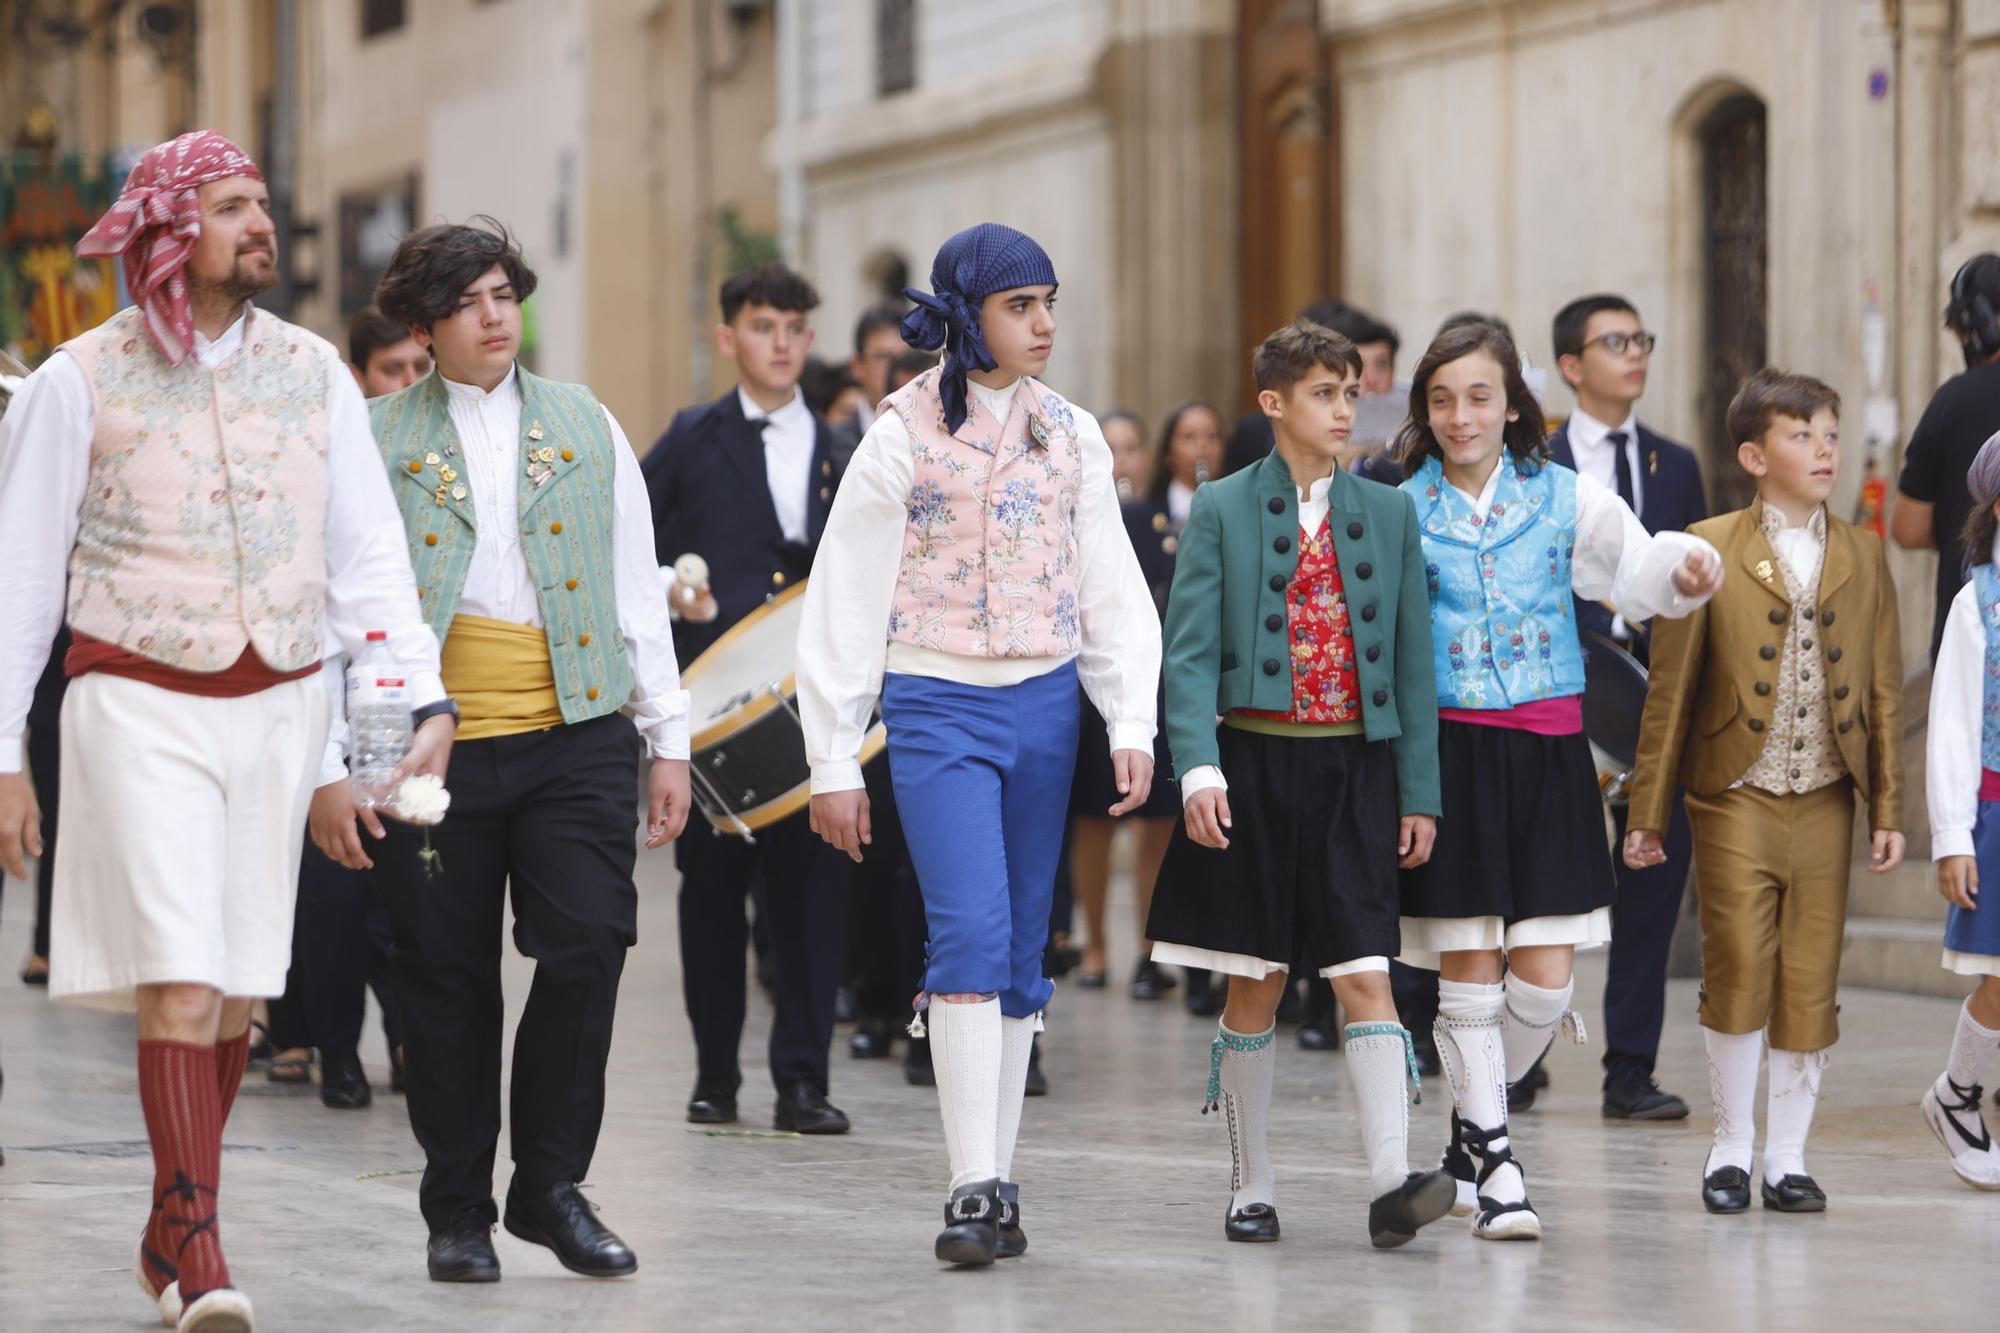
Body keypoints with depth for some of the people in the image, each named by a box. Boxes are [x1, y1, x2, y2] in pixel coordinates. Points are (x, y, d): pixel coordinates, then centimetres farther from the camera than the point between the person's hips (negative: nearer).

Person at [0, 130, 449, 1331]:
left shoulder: (312, 371, 6)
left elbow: (369, 550, 3)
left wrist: (426, 694, -11)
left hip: (279, 706, 4)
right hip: (141, 703, -4)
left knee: (237, 990, 8)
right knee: (178, 981, -13)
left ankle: (170, 1236, 23)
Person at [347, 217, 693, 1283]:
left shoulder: (586, 426, 12)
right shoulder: (374, 439, 5)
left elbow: (637, 590, 14)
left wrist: (670, 738, 9)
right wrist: (327, 767, -1)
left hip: (576, 738, 1)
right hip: (432, 747, -1)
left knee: (587, 945, -11)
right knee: (447, 978, 3)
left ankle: (552, 1183, 6)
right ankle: (457, 1213, 17)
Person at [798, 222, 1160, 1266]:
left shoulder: (1071, 437, 9)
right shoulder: (905, 434, -3)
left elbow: (1113, 590, 10)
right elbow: (845, 601, -1)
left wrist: (1132, 723, -3)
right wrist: (834, 759, -3)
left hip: (1044, 707, 4)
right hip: (937, 707, -4)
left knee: (1021, 950, 6)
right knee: (970, 932, -16)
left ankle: (995, 1187, 13)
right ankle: (975, 1188, -18)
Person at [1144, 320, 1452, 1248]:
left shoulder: (1388, 514, 9)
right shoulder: (1222, 510, 2)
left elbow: (1411, 659, 10)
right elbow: (1190, 651, -4)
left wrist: (1419, 792, 6)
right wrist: (1198, 769, -18)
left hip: (1354, 770, 1)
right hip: (1254, 766, -1)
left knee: (1365, 977, -9)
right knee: (1254, 987, 5)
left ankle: (1392, 1180, -18)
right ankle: (1250, 1187, 14)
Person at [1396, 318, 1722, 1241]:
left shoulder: (1565, 498, 6)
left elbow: (1637, 568, 0)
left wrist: (1686, 567, -21)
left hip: (1546, 750, 1)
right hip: (1449, 750, -1)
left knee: (1545, 979, -2)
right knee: (1468, 972, -1)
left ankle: (1474, 1119, 23)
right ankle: (1491, 1162, 10)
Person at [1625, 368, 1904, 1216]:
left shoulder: (1861, 556, 9)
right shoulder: (1709, 550, -1)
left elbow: (1882, 690, 10)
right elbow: (1671, 686, 0)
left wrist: (1888, 808, 5)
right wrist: (1647, 811, -1)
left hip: (1825, 805, 3)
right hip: (1736, 801, -3)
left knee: (1809, 984, 3)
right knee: (1739, 970, -9)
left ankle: (1787, 1156, 14)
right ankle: (1731, 1149, 7)